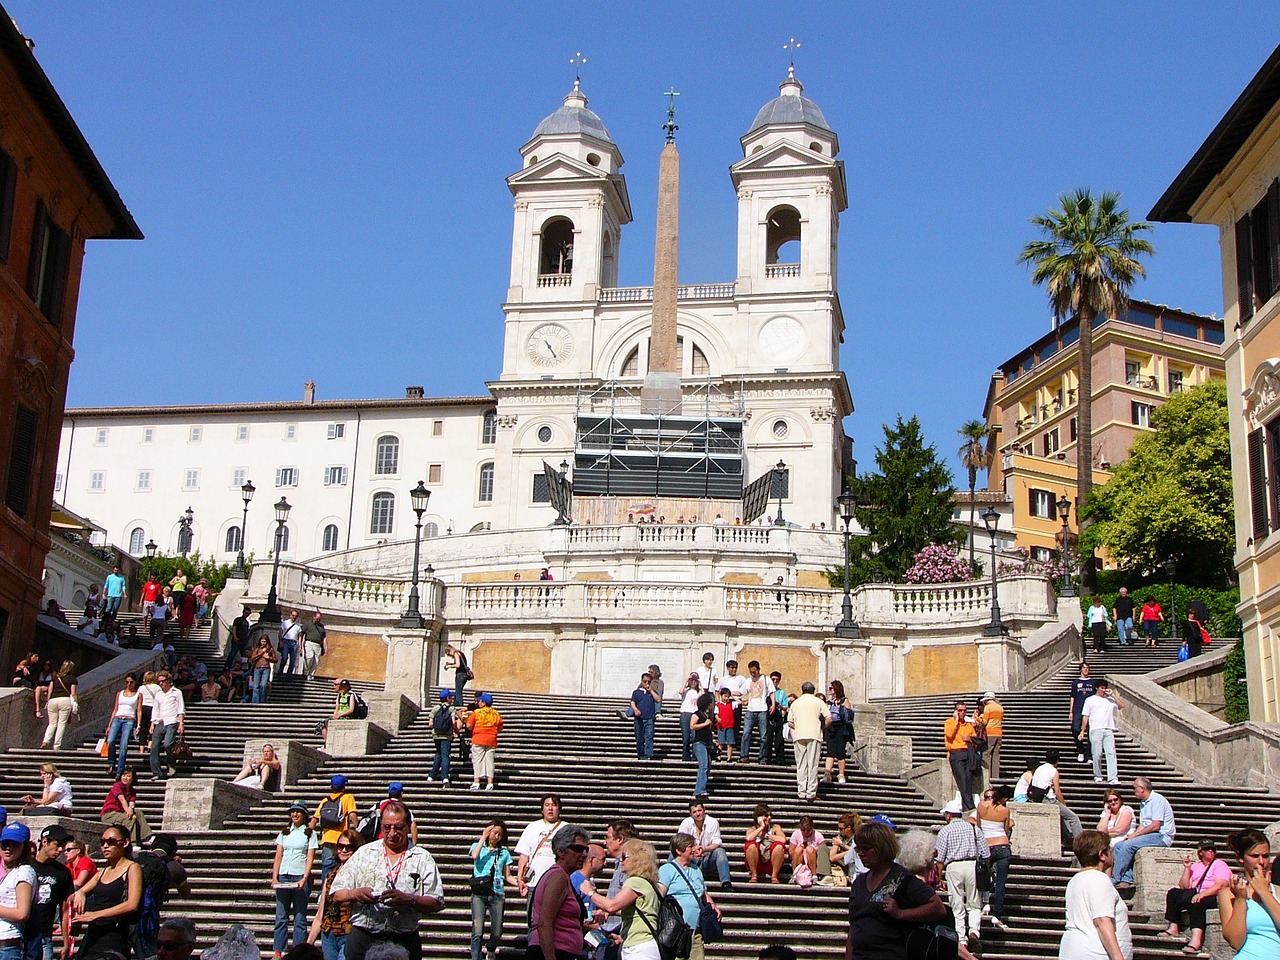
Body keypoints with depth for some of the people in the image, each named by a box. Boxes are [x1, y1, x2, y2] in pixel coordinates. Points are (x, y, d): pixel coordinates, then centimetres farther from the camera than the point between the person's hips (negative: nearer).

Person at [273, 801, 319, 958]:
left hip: (300, 877, -3)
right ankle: (278, 952, 6)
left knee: (299, 918, -1)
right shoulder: (284, 832, 13)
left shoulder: (309, 833, 4)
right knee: (281, 917, 3)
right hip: (283, 877, 3)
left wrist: (304, 879, -15)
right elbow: (278, 857, 11)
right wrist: (274, 878, -1)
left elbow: (310, 859, -3)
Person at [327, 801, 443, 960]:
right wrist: (356, 893, -15)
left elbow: (436, 904, -3)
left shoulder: (422, 859, 5)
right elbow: (337, 894, 5)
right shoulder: (364, 853, 10)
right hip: (362, 938, 1)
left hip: (404, 941, -1)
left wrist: (408, 899, -19)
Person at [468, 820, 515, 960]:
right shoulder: (478, 846, 14)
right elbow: (474, 856, -11)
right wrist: (483, 837, -4)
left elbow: (508, 876, 16)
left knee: (497, 934, 4)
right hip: (479, 894, -2)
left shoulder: (504, 852, 18)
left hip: (497, 894, 2)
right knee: (477, 931, -14)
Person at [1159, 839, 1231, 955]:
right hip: (1196, 894, 6)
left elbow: (1220, 885, -13)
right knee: (1173, 892, -21)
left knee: (1196, 902, -38)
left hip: (1213, 897, -6)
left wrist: (1202, 894, -27)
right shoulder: (1195, 866, 22)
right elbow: (1184, 887, 12)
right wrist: (1187, 868, 3)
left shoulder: (1220, 865, 6)